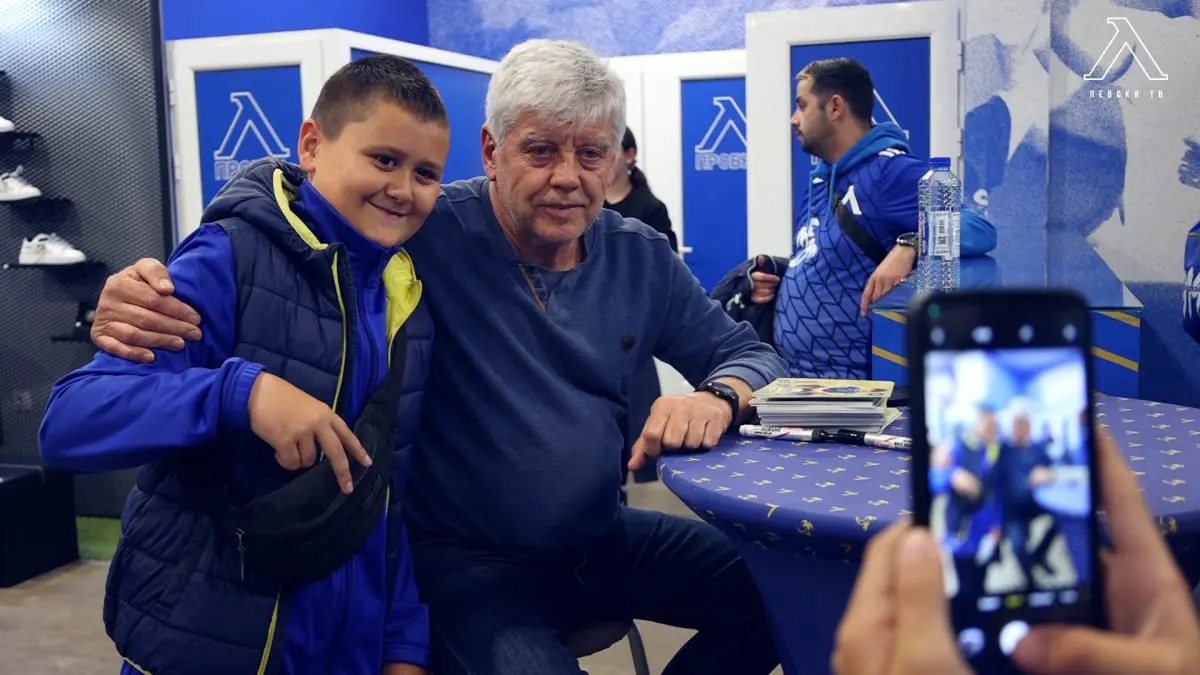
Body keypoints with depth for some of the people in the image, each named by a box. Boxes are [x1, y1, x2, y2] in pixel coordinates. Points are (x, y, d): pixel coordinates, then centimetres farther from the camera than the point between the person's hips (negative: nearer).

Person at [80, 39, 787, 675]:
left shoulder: (643, 259, 2)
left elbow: (747, 352, 9)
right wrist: (144, 293, -36)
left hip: (605, 541, 6)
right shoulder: (425, 235, -14)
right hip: (466, 564, -5)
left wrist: (718, 397, -15)